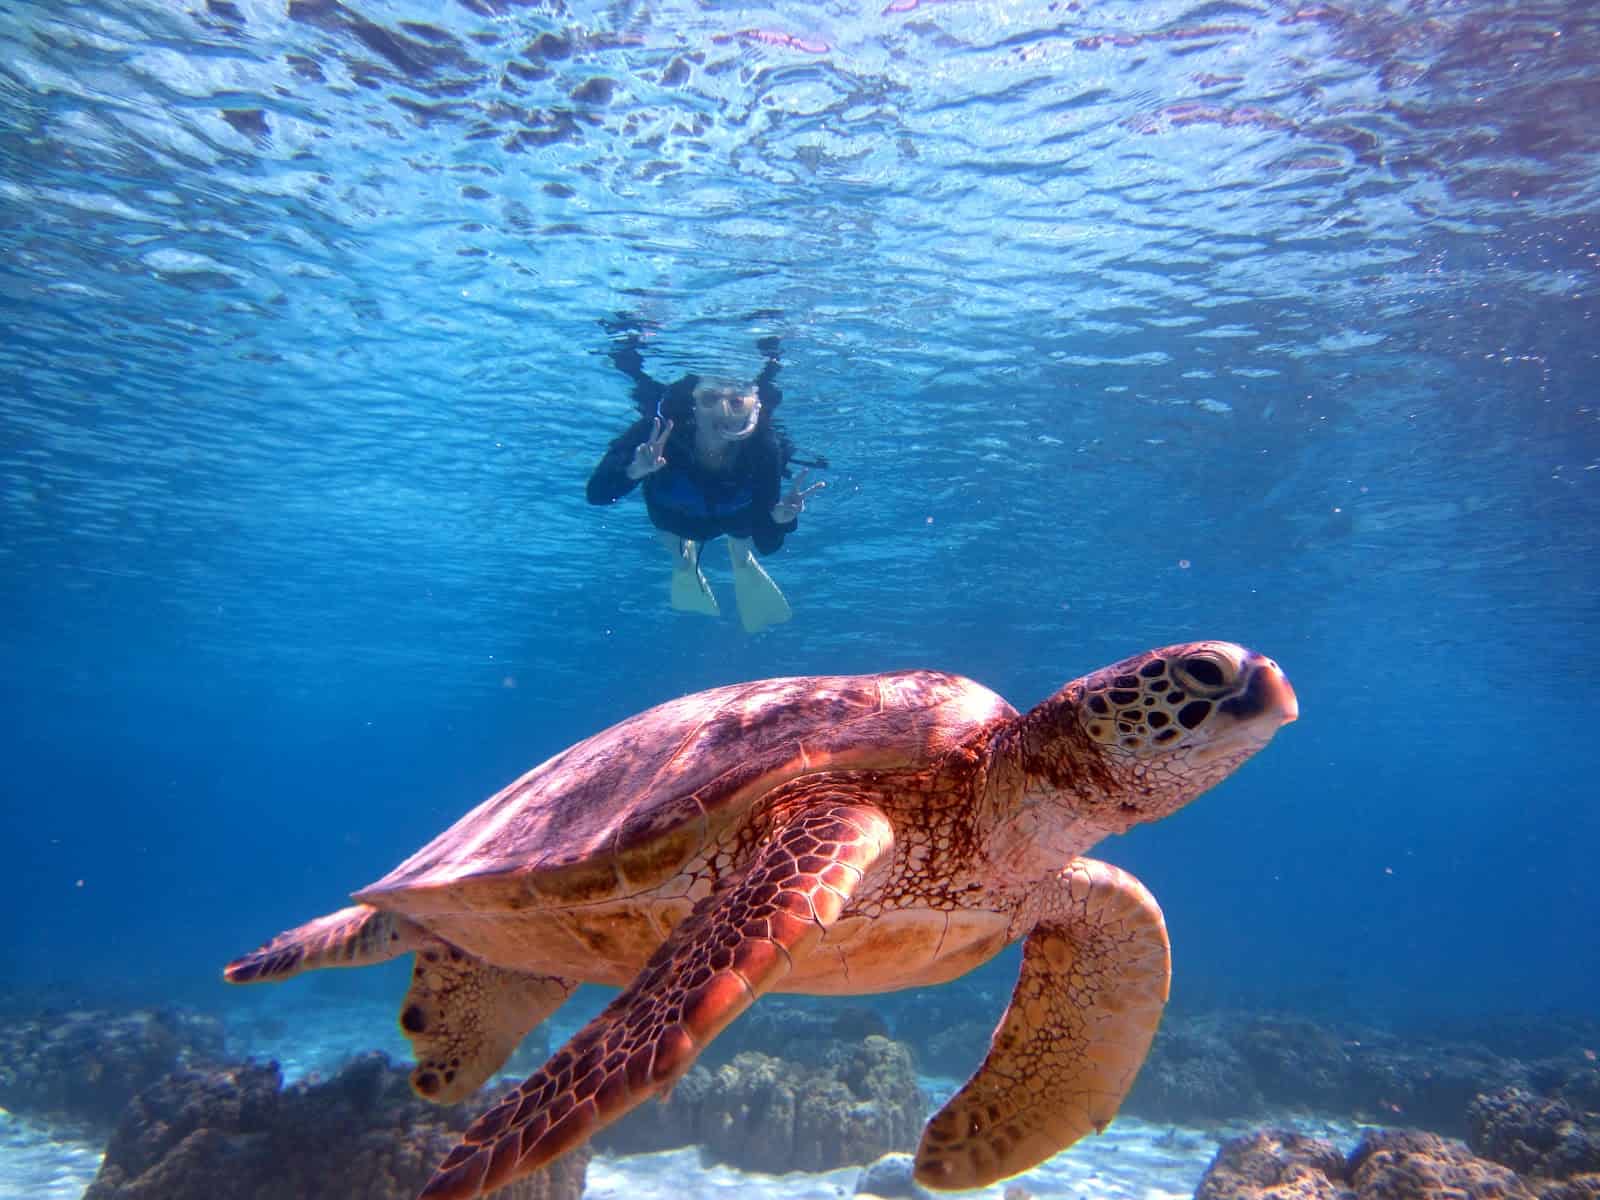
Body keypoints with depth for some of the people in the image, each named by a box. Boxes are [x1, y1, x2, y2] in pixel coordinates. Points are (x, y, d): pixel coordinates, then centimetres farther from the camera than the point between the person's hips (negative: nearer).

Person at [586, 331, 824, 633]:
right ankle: (685, 564, 62)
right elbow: (596, 495, -45)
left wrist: (780, 518, -54)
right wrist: (633, 471, -65)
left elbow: (767, 545, -32)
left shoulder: (765, 449, -42)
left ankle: (743, 562, 62)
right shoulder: (661, 431, -45)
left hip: (736, 514, 0)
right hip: (672, 513, 0)